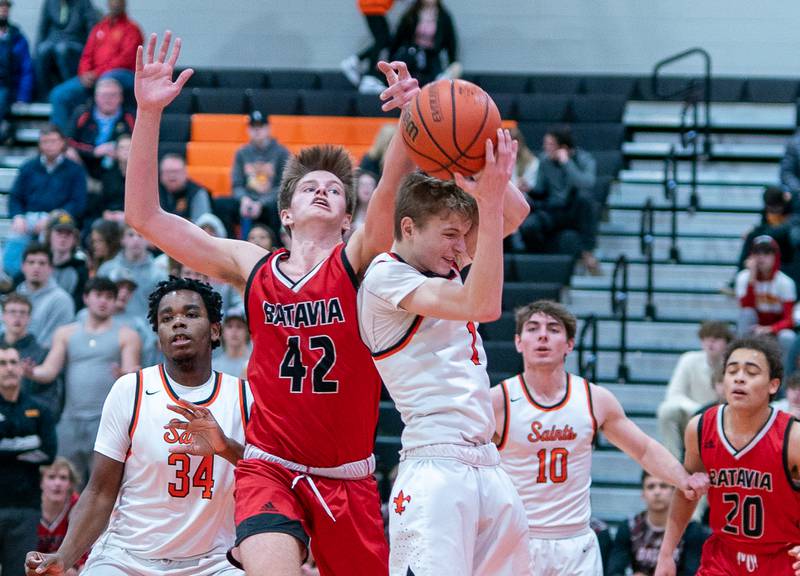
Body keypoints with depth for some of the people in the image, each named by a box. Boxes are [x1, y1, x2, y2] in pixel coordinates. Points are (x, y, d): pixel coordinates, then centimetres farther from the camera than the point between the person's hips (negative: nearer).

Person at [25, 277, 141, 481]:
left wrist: (125, 375, -28)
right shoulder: (66, 333, 14)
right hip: (71, 419, 3)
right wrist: (32, 373, -17)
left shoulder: (126, 336, 7)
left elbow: (131, 372, -4)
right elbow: (49, 371, 6)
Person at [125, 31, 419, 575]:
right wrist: (148, 113, -8)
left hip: (348, 478, 1)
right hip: (270, 468, -1)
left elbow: (389, 193, -20)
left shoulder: (357, 261, 0)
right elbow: (145, 216, 2)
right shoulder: (252, 266, 6)